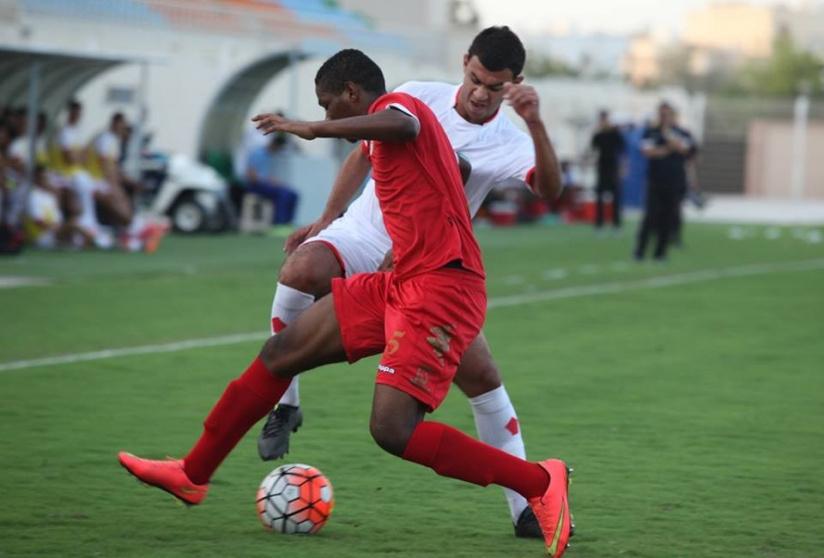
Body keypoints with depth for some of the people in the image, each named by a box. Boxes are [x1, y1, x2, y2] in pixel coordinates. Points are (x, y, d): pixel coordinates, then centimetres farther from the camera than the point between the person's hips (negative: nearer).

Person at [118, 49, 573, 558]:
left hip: (439, 287, -10)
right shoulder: (381, 137, 21)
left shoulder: (396, 103, -8)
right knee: (282, 353, 12)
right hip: (404, 282, 10)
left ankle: (540, 482, -10)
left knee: (393, 430, -20)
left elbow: (401, 124, -33)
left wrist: (315, 129, -31)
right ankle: (193, 474, 25)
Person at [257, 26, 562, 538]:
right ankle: (283, 404, -16)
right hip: (362, 236, 0)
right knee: (302, 269, -34)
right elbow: (365, 154, 12)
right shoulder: (417, 98, -4)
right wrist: (325, 220, 13)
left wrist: (536, 124, -45)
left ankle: (526, 508, 5)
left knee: (482, 375, -7)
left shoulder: (508, 144, -10)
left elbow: (550, 190, -31)